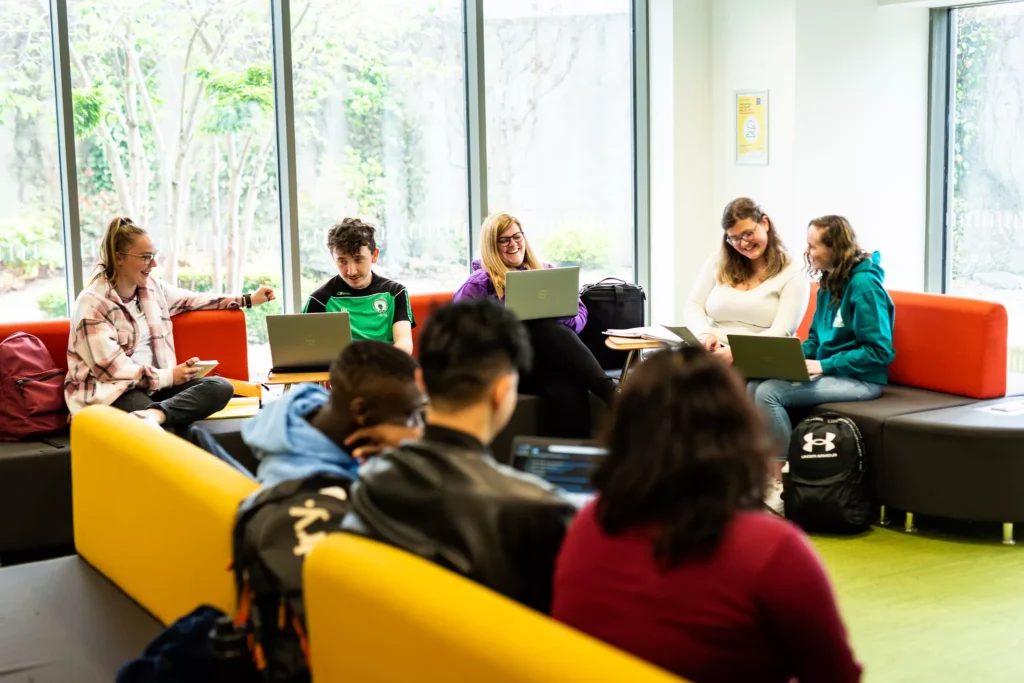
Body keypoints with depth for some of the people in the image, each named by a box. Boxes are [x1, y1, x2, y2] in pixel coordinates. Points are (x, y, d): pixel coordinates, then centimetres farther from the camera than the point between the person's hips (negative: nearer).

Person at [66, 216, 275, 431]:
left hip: (155, 383, 9)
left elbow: (192, 300, 27)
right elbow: (109, 369, -16)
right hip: (111, 391, -9)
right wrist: (168, 376, -15)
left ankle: (154, 414, -42)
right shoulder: (92, 303, -11)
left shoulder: (151, 286, 10)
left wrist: (247, 300, 25)